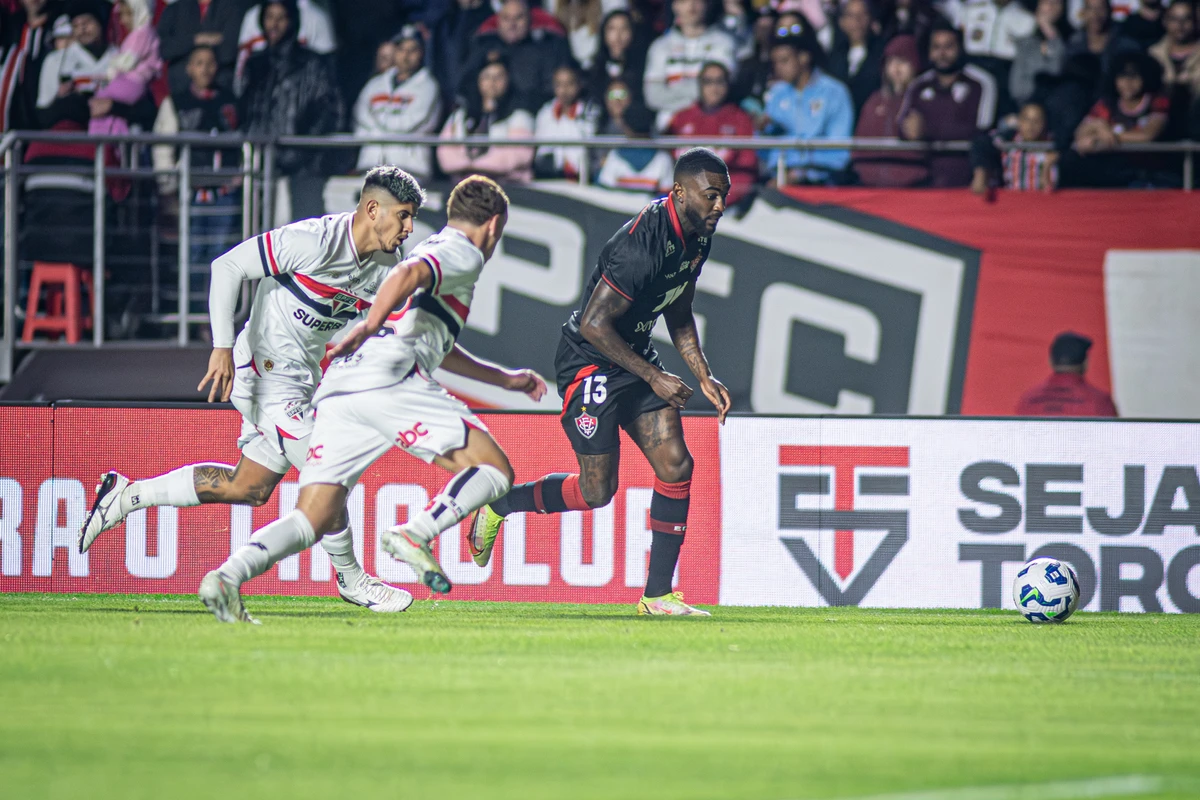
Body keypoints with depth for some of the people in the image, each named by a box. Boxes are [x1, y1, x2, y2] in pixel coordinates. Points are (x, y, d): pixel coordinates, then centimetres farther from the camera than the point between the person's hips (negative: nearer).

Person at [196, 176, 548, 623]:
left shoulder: (431, 249, 37)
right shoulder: (464, 255, 8)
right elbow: (407, 274, -15)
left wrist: (503, 379, 54)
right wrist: (371, 326, -27)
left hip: (337, 390, 8)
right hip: (389, 380, -8)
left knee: (313, 521, 0)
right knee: (495, 471, -2)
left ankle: (229, 574, -23)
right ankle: (415, 534, -23)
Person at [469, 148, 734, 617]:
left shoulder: (698, 235, 0)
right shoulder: (642, 244, -29)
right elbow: (593, 323, -27)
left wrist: (704, 377, 7)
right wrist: (653, 377, -22)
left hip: (636, 354, 8)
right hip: (590, 362, -8)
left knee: (676, 465, -4)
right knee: (596, 491, -4)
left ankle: (657, 595, 2)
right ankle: (498, 503, 21)